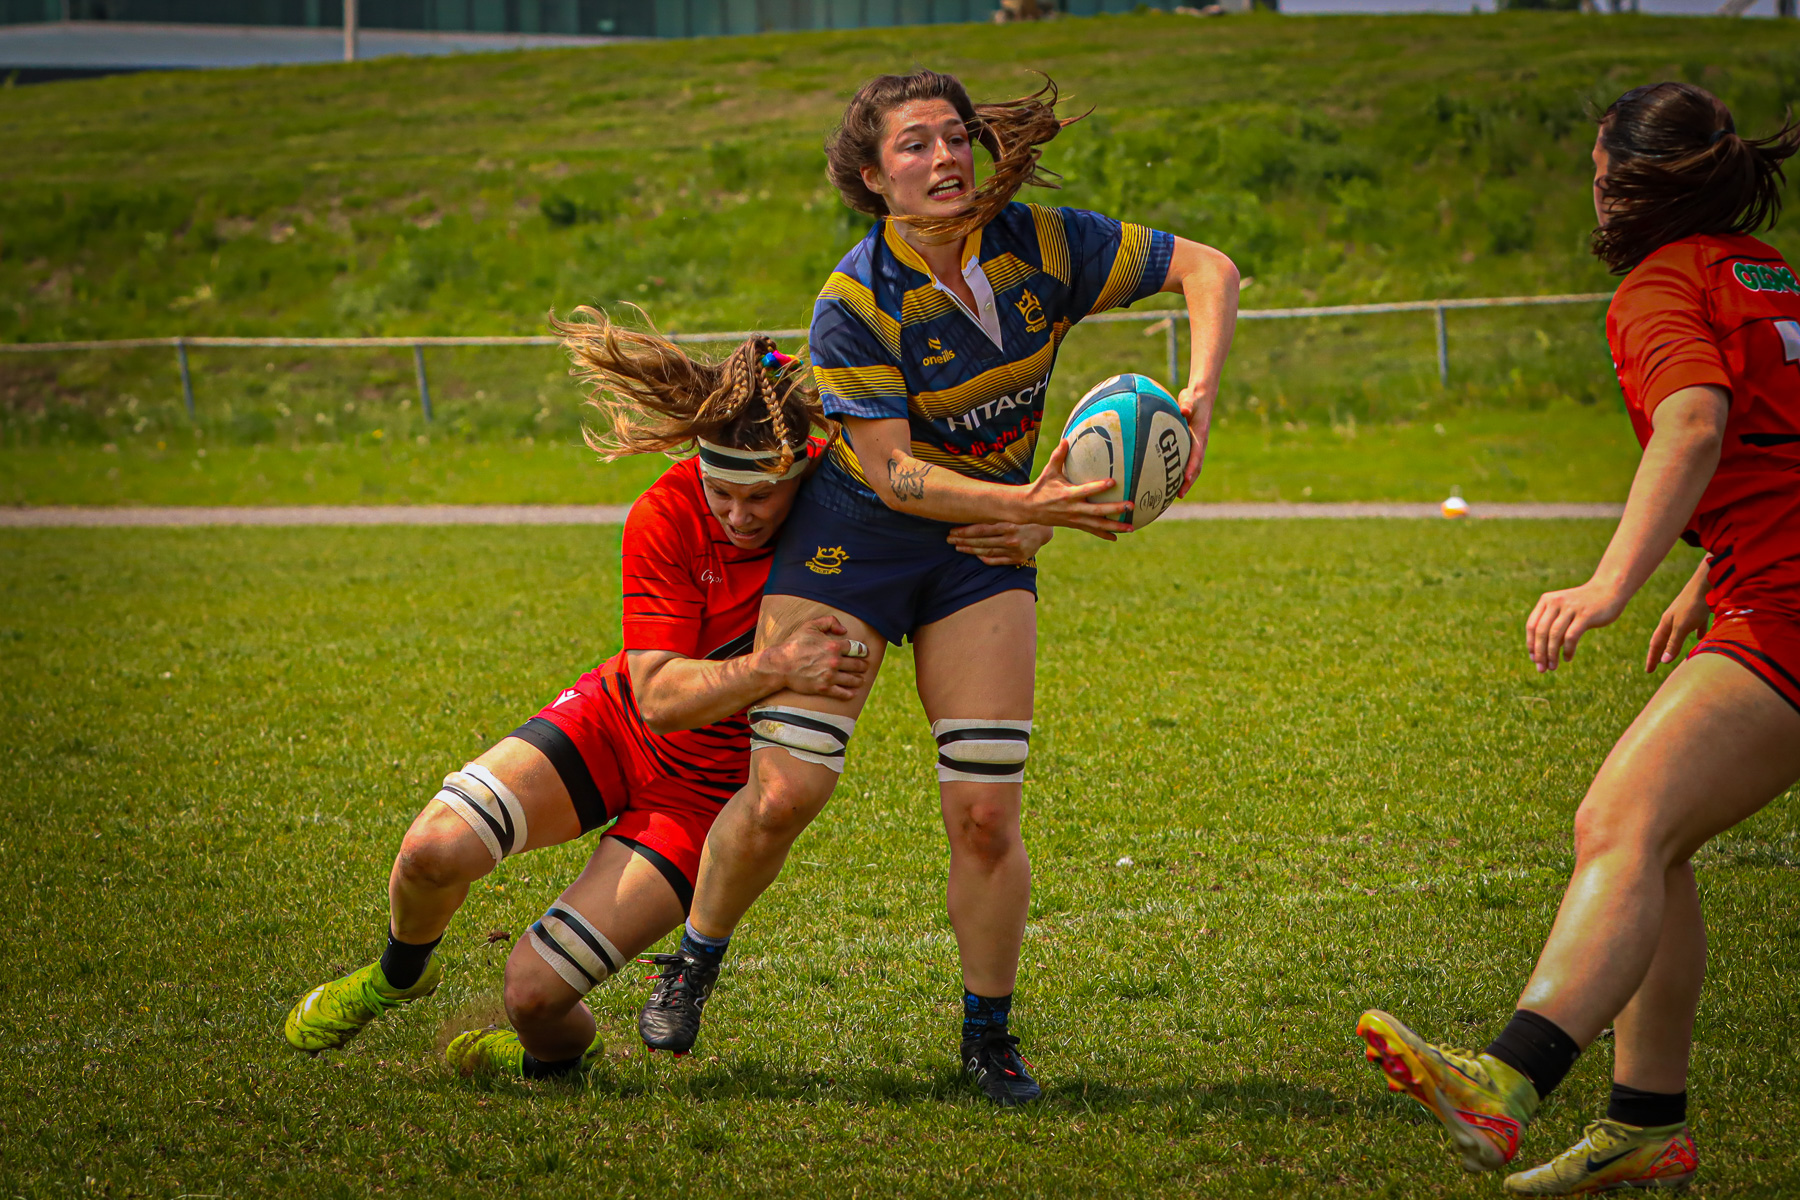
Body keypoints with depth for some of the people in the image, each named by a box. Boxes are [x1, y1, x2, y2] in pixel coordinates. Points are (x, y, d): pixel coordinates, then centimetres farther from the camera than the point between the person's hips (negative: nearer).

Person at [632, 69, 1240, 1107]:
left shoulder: (1040, 246, -12)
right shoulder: (856, 299, -21)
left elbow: (1207, 269, -5)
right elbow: (891, 472, -22)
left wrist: (1200, 393, -22)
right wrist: (1031, 503, -34)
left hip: (984, 549, 3)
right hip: (852, 539, -3)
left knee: (987, 814, -5)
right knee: (785, 791, -9)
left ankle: (990, 1036, 14)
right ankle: (695, 965, 18)